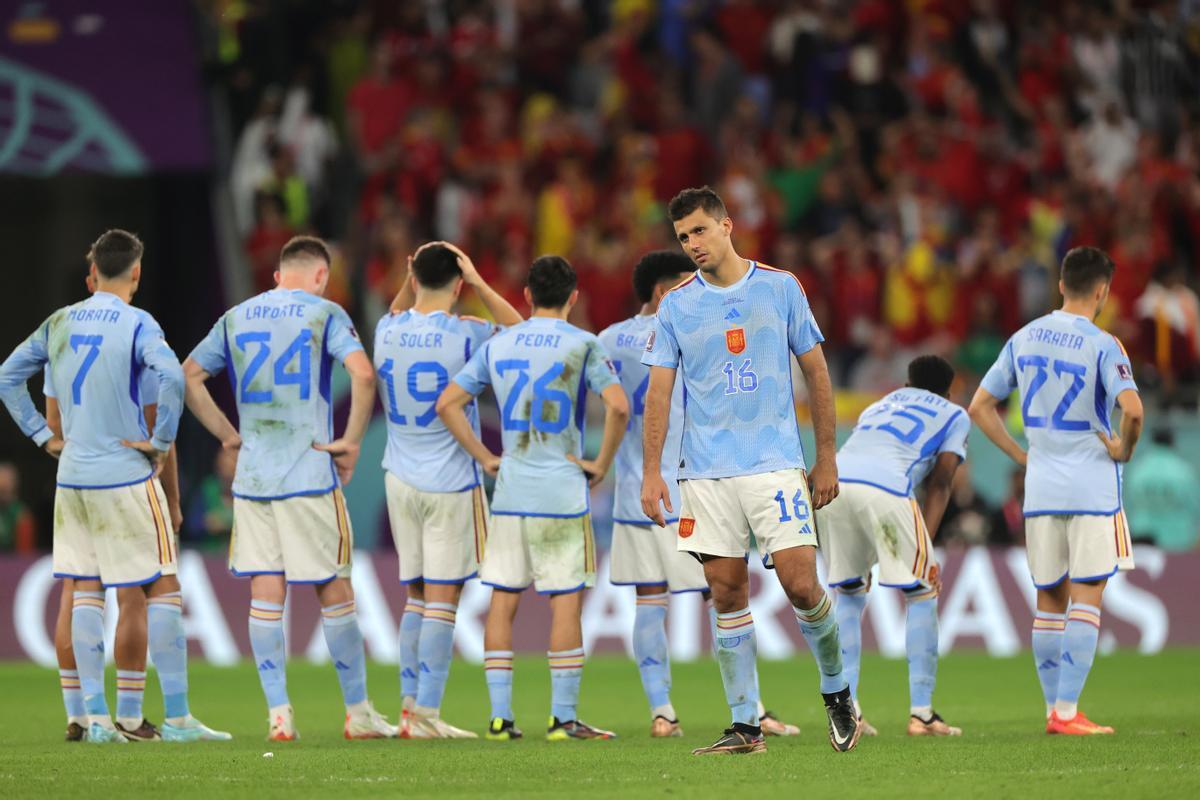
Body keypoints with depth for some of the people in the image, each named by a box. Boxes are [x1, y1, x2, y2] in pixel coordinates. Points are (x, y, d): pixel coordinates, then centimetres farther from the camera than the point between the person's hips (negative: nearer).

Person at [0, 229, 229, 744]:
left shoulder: (59, 324, 8)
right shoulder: (137, 325, -9)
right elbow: (172, 378, -25)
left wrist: (42, 435, 14)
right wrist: (161, 441, -14)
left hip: (72, 477, 5)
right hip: (125, 475, -5)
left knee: (85, 591, 9)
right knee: (161, 589, 0)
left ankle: (95, 717, 7)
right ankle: (177, 718, -3)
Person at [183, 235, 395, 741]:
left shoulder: (235, 319, 11)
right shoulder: (324, 314, -2)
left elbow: (188, 376, 12)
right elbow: (363, 374, -16)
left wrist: (226, 433, 13)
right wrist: (351, 441, -7)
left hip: (251, 475, 4)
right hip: (310, 474, -4)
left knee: (265, 595, 4)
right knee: (333, 590, 4)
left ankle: (278, 716, 0)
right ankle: (358, 713, 10)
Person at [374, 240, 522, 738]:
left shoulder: (387, 331, 1)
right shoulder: (464, 335, -12)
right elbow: (517, 329, 7)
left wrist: (409, 286, 14)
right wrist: (479, 284, 5)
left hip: (401, 479, 5)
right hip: (451, 482, -5)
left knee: (416, 596, 13)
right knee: (442, 598, -4)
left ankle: (411, 706, 11)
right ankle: (427, 714, -7)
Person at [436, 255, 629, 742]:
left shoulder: (497, 346, 7)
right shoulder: (582, 345, -4)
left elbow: (448, 403, 7)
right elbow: (617, 406, -17)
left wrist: (485, 458, 10)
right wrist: (601, 464, -6)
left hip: (509, 493, 3)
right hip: (562, 493, -3)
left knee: (502, 600, 7)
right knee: (567, 601, 1)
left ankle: (500, 716, 5)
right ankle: (563, 717, -1)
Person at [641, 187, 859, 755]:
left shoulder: (780, 288, 3)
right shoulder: (676, 306, 6)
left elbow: (816, 373, 8)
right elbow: (659, 390, 6)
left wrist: (826, 458, 5)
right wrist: (651, 471, -4)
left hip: (775, 464, -2)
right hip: (706, 470, 2)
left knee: (801, 585, -9)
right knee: (727, 593, 0)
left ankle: (836, 691, 15)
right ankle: (745, 725, 6)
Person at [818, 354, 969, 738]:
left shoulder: (878, 407, 40)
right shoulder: (954, 415, 26)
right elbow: (939, 484, 14)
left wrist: (863, 560, 32)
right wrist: (927, 551, 8)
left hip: (832, 480, 5)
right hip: (884, 488, -4)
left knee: (848, 594, 20)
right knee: (922, 595, 10)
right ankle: (921, 713, 4)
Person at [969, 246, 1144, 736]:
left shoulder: (1024, 339, 8)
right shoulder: (1102, 346, -11)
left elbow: (979, 407, 12)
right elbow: (1132, 409, -25)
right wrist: (1124, 448, -6)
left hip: (1040, 490, 5)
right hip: (1092, 488, -5)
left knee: (1050, 602, 12)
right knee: (1085, 600, -4)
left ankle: (1054, 709, 13)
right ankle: (1066, 712, -10)